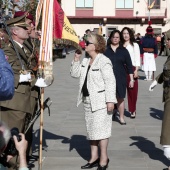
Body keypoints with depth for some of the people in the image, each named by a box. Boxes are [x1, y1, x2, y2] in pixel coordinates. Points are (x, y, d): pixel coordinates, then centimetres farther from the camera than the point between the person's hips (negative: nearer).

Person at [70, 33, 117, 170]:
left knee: (100, 129, -4)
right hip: (88, 100, 9)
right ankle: (94, 157, 25)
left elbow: (110, 82, -18)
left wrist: (110, 100, -23)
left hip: (100, 101, -9)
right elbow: (75, 74, 13)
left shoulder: (103, 61, -15)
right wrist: (77, 58, 3)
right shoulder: (86, 61, 12)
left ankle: (104, 159, 8)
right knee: (91, 129, 14)